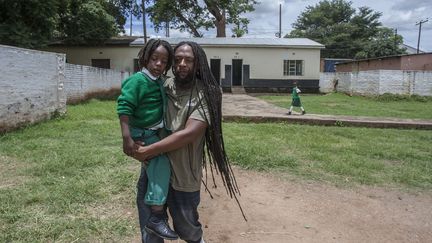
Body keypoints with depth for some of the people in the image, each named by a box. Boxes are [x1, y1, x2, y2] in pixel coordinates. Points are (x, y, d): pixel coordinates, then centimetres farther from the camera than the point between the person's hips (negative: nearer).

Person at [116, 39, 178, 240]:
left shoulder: (160, 82, 8)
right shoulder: (137, 80, -17)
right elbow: (124, 109, -23)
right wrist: (127, 137, -28)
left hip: (156, 132, 9)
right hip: (142, 134, -9)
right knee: (161, 163, -21)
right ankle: (156, 217, -18)